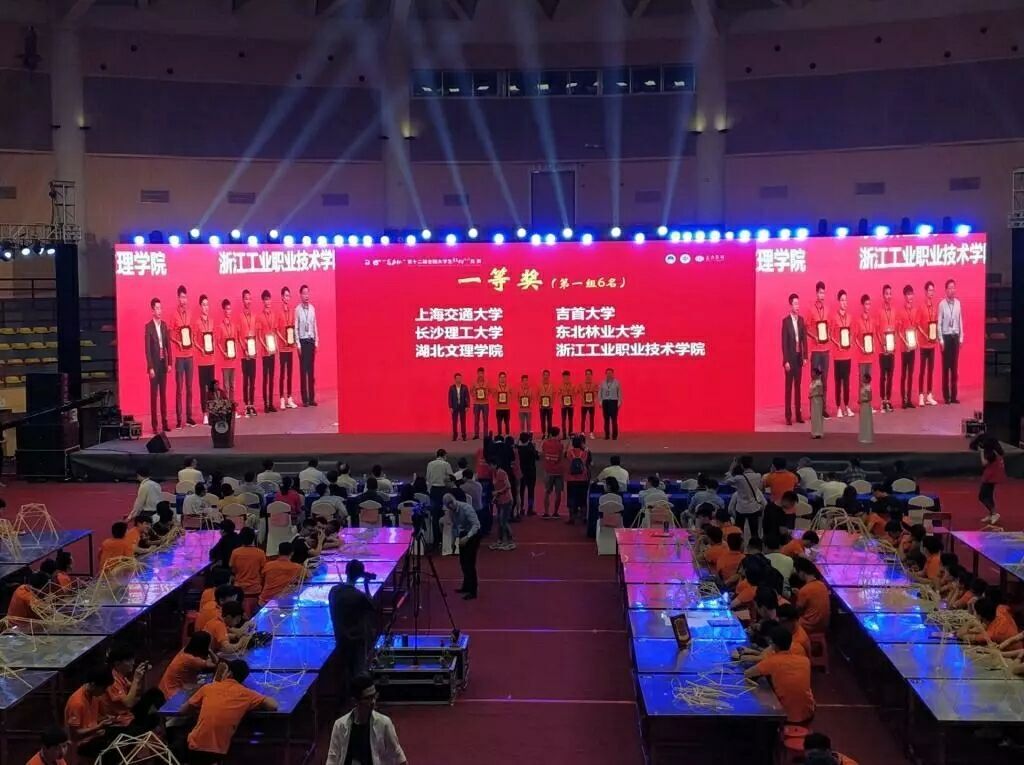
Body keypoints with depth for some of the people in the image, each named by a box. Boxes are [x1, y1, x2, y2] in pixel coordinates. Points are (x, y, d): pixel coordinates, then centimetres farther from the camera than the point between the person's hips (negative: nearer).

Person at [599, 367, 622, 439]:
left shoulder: (616, 382, 2)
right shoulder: (603, 383, 7)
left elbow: (619, 393, 2)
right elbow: (599, 393, 9)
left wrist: (619, 402, -4)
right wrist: (600, 402, 1)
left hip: (614, 401, -2)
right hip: (605, 402, 2)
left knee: (614, 419, -7)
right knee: (606, 419, 3)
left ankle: (614, 435, -3)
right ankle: (607, 435, 8)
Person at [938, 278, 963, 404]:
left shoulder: (958, 303, 4)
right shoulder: (942, 304, -8)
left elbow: (960, 321, 8)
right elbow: (939, 323, -7)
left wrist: (961, 338, 6)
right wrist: (941, 340, -10)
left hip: (956, 337, 4)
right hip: (946, 337, -4)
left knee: (955, 367, 7)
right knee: (945, 367, 0)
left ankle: (954, 395, 13)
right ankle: (946, 396, 5)